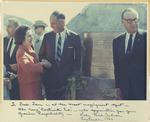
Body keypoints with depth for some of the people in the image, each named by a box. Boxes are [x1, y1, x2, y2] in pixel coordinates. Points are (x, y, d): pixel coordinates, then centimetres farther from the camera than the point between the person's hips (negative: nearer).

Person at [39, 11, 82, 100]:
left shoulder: (74, 37, -2)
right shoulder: (47, 36, 6)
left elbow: (78, 59, 1)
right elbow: (41, 55, 16)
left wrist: (73, 76, -7)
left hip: (67, 79, -2)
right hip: (50, 79, 2)